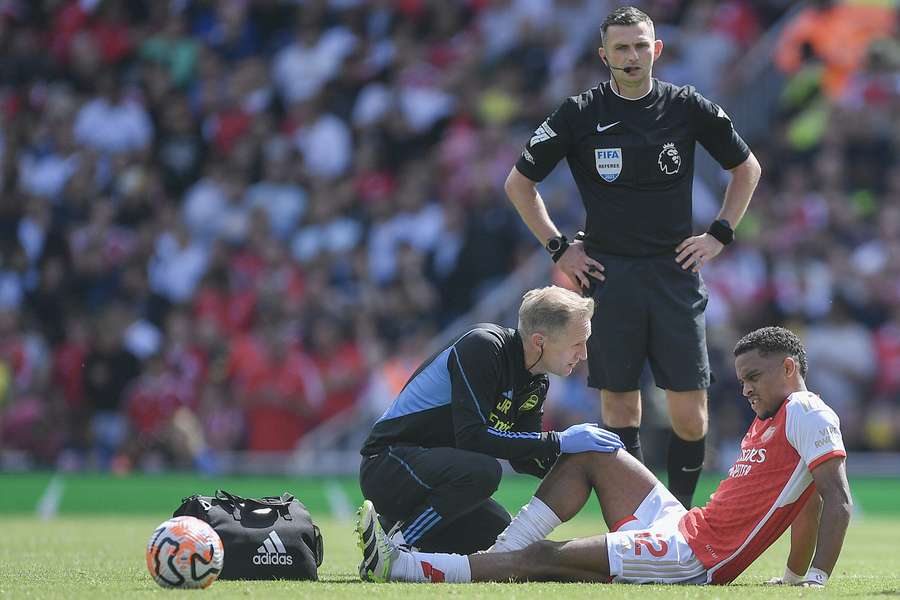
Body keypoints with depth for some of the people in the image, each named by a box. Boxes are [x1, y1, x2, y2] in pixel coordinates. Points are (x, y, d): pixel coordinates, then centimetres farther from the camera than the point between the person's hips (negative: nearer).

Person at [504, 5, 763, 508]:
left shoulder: (687, 107, 4)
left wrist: (720, 235, 9)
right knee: (620, 409, 0)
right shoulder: (581, 114, 1)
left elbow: (747, 168, 17)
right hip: (607, 274, 0)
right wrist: (558, 247, 4)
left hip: (675, 272, 0)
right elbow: (520, 183, 10)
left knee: (690, 411, -6)